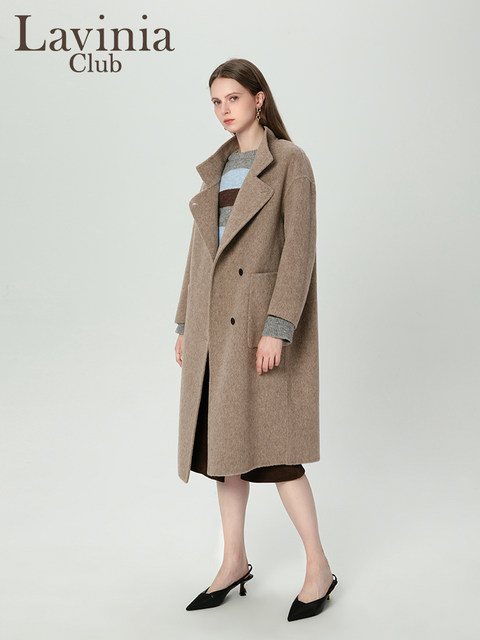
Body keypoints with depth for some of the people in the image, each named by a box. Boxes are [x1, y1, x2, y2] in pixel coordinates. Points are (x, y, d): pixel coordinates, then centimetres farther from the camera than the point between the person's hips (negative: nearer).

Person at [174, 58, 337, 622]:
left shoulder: (290, 161, -7)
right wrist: (185, 323, 12)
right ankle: (234, 563, 22)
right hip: (214, 318, 7)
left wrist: (277, 327, -22)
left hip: (262, 316, -7)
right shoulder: (217, 168, 14)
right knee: (223, 439, 10)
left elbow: (300, 248, -14)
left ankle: (319, 567, 9)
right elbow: (201, 248, 15)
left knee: (267, 444, -6)